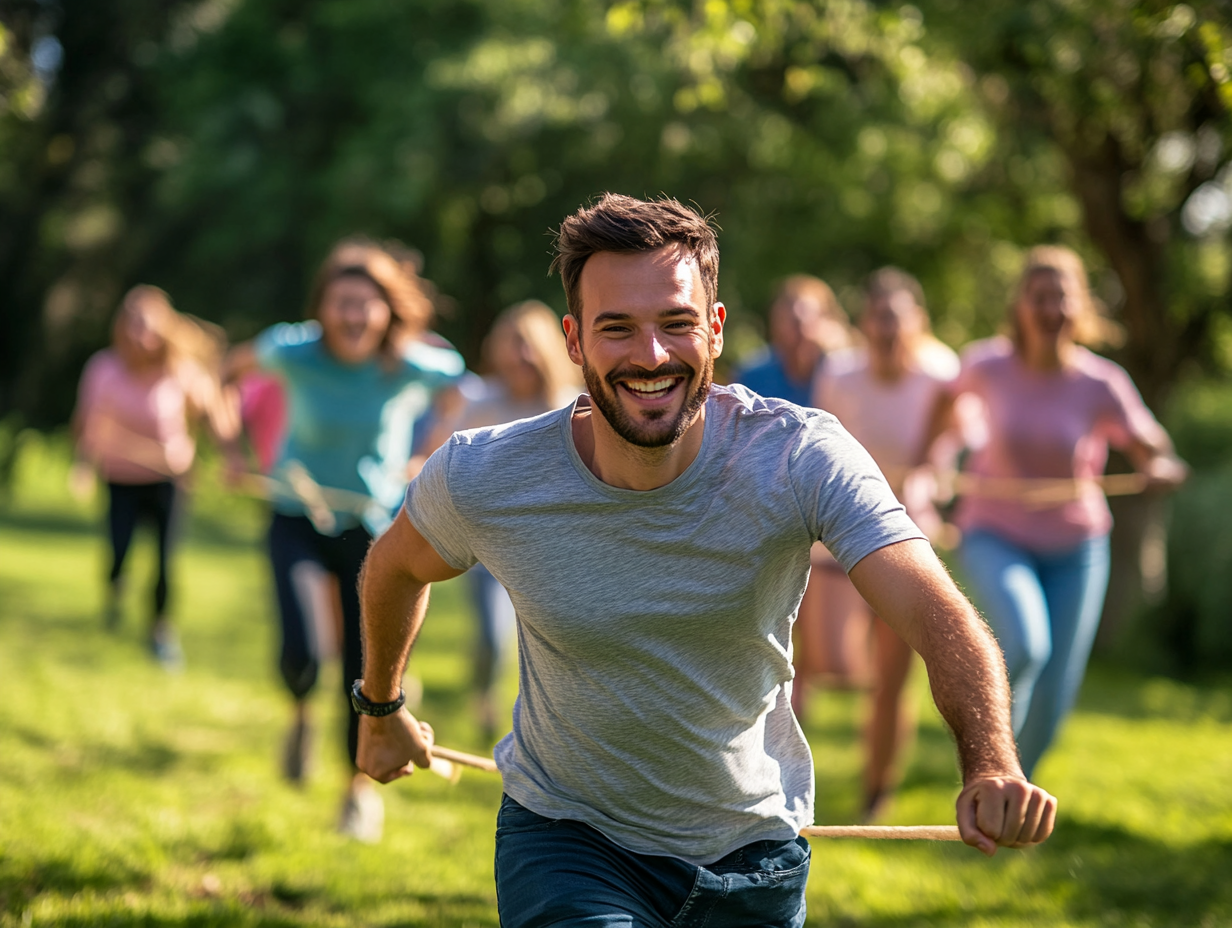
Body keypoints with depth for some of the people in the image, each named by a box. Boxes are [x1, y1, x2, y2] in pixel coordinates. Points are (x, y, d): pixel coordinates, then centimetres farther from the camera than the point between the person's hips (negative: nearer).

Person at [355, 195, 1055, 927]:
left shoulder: (799, 457, -24)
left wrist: (992, 766, -56)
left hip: (754, 850, 2)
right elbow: (399, 566, 3)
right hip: (569, 838, -1)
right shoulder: (482, 478, -21)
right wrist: (382, 708, 20)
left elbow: (938, 615, -37)